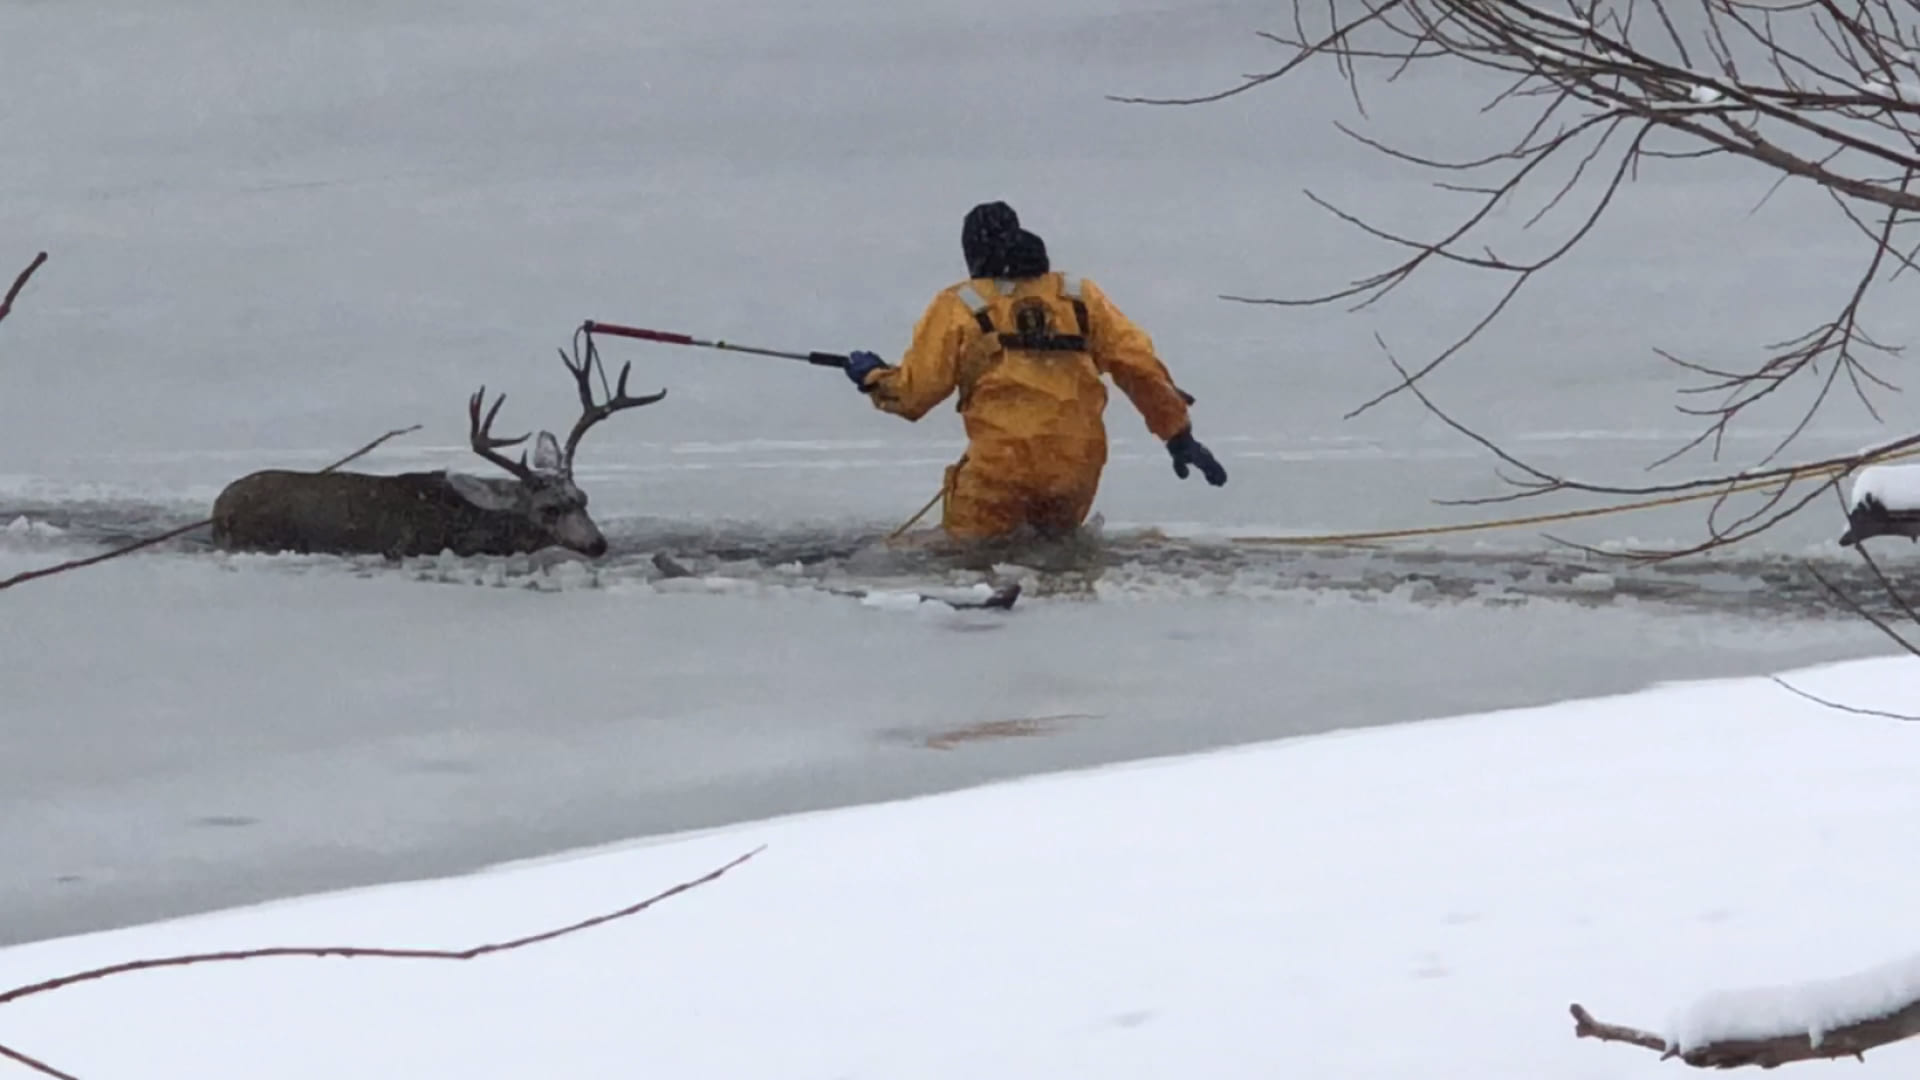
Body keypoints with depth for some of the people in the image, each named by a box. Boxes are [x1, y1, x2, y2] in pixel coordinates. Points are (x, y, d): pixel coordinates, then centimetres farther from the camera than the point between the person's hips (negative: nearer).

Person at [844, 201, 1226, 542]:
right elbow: (1139, 366, 10)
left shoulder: (957, 307, 4)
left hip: (1001, 464, -4)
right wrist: (1178, 434, 16)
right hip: (1079, 462, 4)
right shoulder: (1080, 296, 13)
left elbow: (914, 391, 5)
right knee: (1058, 533, 29)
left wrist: (872, 377, 26)